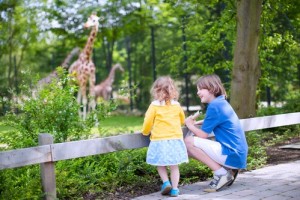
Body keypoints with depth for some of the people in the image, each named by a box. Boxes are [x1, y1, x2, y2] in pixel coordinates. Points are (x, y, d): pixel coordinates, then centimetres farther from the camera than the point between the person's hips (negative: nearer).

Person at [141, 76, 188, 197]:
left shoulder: (154, 106, -8)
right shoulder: (177, 105, 6)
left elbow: (148, 122, -5)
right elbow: (182, 120, 21)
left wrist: (145, 132, 15)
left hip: (160, 140, -3)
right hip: (175, 139, 3)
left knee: (160, 164, 14)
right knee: (174, 165, 7)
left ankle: (166, 182, -1)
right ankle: (174, 189, 6)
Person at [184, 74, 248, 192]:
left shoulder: (214, 105, -14)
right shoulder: (221, 103, 13)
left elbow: (203, 135, -12)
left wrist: (189, 125, 7)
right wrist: (196, 123, 17)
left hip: (232, 155, -10)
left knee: (189, 142, -13)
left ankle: (221, 173, -10)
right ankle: (229, 170, 8)